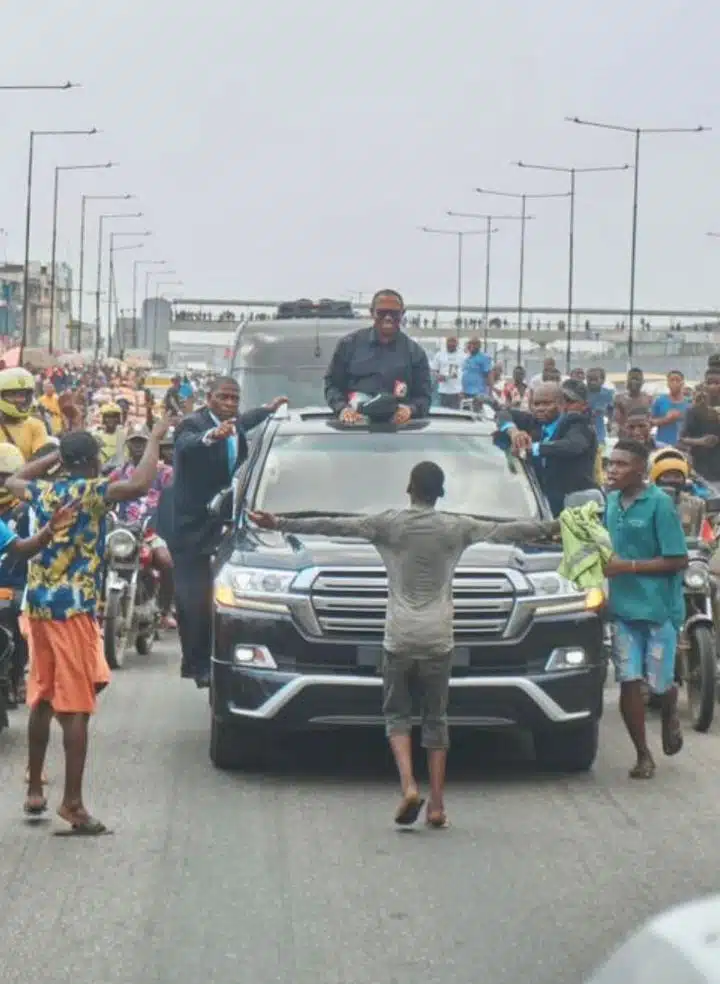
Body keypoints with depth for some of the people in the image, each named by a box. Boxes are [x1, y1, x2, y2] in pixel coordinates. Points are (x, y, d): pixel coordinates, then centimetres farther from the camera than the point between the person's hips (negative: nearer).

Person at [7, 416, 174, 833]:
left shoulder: (44, 491, 9)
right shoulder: (90, 491, -11)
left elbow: (14, 480, 32)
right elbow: (139, 485, -28)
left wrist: (58, 456, 27)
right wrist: (155, 439, -15)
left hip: (39, 603, 8)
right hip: (73, 608, -8)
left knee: (42, 699, 16)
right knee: (76, 708, -7)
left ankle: (35, 789, 23)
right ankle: (73, 803, -9)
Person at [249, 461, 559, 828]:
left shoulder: (389, 524, -1)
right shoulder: (457, 528, 4)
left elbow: (332, 526, -2)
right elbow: (508, 532, 15)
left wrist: (279, 524, 4)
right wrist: (553, 529, 30)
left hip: (399, 637, -1)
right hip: (438, 639, 1)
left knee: (397, 715, 9)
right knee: (436, 719, 9)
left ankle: (408, 786, -13)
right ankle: (437, 804, 5)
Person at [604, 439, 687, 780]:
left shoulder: (659, 504, -13)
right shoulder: (612, 502, 7)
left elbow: (678, 560, -14)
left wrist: (628, 566, -18)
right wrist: (604, 562, 1)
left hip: (658, 607, -5)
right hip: (623, 608, 5)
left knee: (659, 684, 3)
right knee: (629, 684, -1)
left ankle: (670, 717, 37)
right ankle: (643, 755, 10)